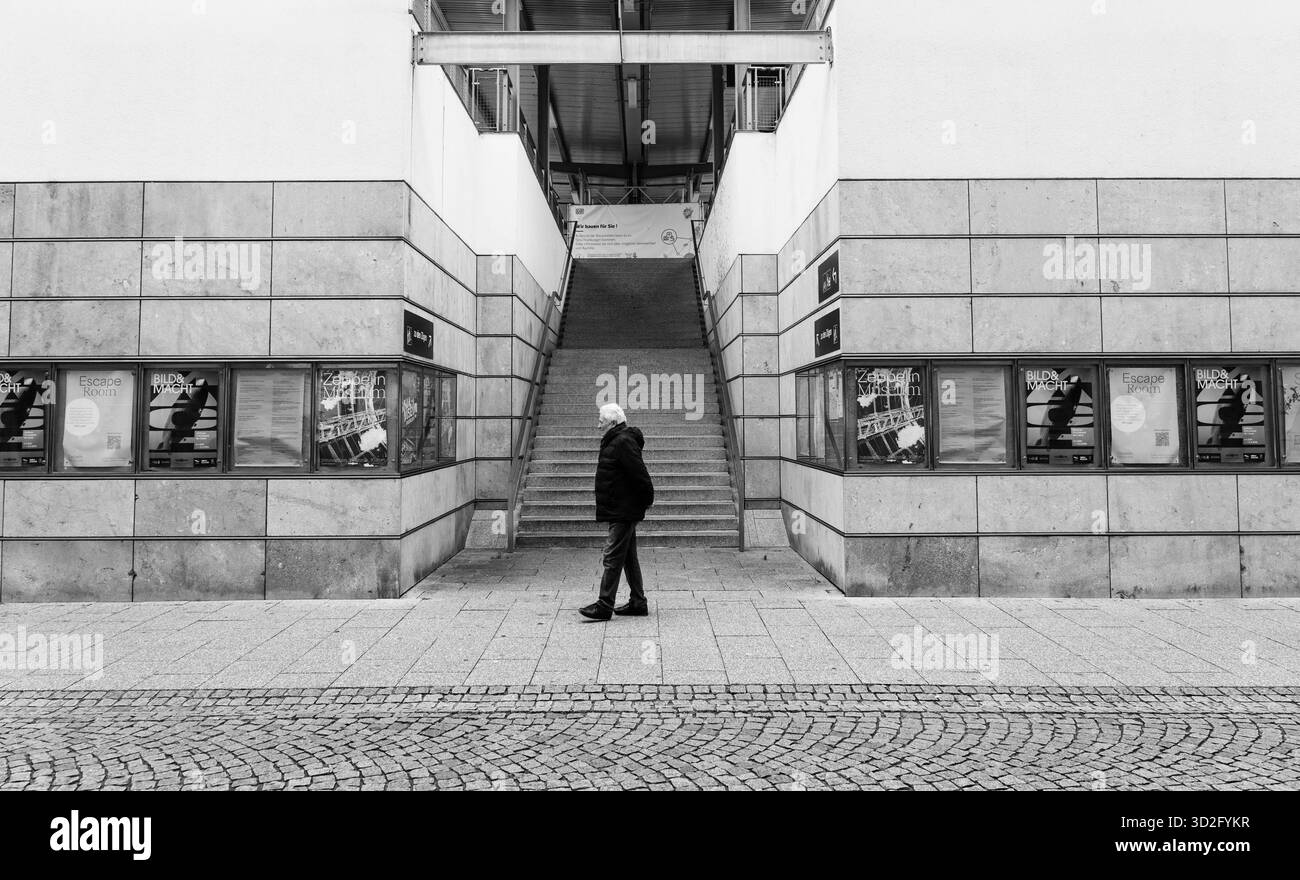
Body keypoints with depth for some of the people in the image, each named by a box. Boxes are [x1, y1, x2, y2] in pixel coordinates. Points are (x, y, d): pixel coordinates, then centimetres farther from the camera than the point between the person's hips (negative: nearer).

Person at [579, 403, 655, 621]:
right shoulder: (614, 441, 16)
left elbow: (640, 475, -22)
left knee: (612, 558, -8)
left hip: (623, 512, -11)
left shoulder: (623, 442, -17)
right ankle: (638, 603, 20)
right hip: (622, 511, 11)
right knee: (628, 558, 14)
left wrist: (646, 500, -14)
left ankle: (604, 605, -5)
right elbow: (638, 476, 21)